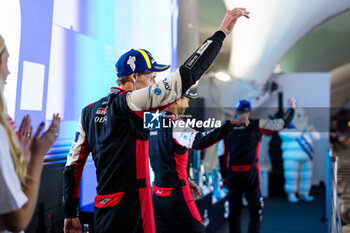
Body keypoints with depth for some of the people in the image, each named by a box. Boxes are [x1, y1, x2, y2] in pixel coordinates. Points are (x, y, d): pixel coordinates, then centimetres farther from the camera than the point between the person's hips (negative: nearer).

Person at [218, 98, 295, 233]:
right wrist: (291, 108, 21)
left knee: (234, 212, 12)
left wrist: (224, 176, 15)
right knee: (255, 212, 7)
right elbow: (282, 123, 4)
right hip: (251, 175, -2)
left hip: (233, 175, 3)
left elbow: (222, 155, 8)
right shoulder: (257, 125, -1)